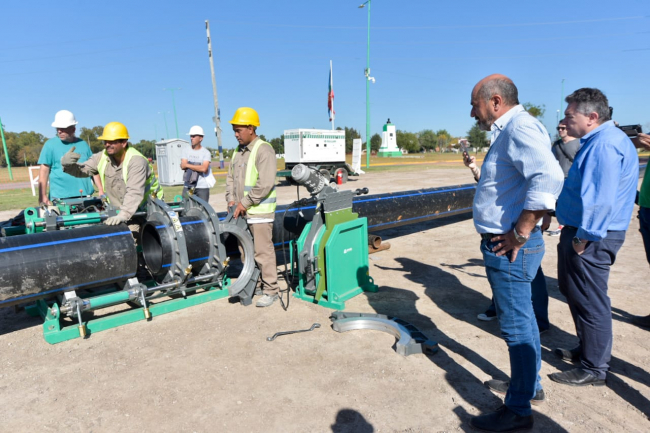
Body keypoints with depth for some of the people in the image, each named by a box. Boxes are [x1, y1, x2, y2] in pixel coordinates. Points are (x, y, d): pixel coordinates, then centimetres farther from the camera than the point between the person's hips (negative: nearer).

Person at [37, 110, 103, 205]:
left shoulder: (83, 144, 11)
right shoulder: (50, 145, 2)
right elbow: (44, 171, -1)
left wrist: (101, 191, 7)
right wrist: (43, 196, -8)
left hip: (86, 197, 3)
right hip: (60, 199, -3)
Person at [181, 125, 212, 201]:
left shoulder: (206, 152, -3)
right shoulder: (186, 151, 10)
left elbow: (204, 169, -16)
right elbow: (183, 166, -2)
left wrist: (188, 165, -8)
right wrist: (197, 167, -12)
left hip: (202, 187, -3)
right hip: (187, 187, 3)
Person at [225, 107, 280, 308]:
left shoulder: (263, 150, -12)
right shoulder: (239, 151, 15)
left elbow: (265, 184, -20)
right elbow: (231, 177, 19)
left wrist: (245, 202, -16)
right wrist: (231, 199, 4)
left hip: (259, 211, -8)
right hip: (241, 211, 8)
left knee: (263, 251, -3)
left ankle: (270, 290, 8)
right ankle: (253, 283, 31)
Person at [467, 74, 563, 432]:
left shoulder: (520, 127, -18)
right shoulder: (509, 131, 15)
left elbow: (549, 178, -33)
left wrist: (519, 234, -27)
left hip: (509, 248, -11)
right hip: (503, 245, 11)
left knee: (516, 325, 2)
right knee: (521, 318, 22)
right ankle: (530, 384, 41)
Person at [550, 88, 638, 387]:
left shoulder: (604, 144, -20)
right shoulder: (599, 140, 14)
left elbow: (600, 200, -27)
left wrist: (582, 239, -20)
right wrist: (571, 233, 19)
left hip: (591, 239, -11)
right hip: (581, 232, 11)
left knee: (589, 302, 1)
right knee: (576, 293, 21)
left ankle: (594, 369, 17)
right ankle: (587, 350, 38)